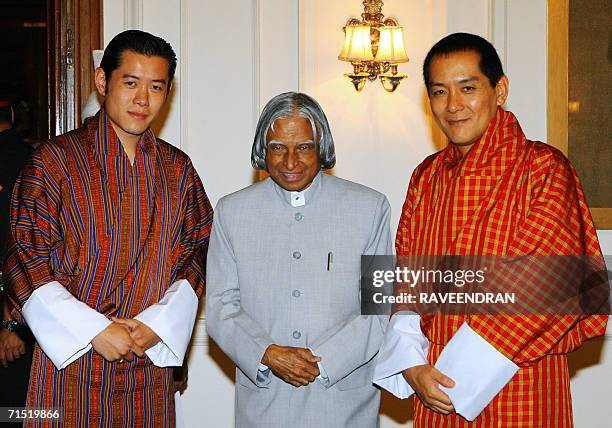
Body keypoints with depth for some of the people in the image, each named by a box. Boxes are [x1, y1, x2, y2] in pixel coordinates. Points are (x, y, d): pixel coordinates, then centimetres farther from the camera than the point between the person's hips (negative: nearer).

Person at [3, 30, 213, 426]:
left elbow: (197, 256, 7)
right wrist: (96, 331, -13)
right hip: (69, 363, -2)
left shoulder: (178, 168, 8)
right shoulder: (54, 160, -3)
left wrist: (156, 325, -8)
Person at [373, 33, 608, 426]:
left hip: (518, 383, -4)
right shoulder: (427, 176, 6)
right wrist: (411, 364, -8)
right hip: (436, 384, 5)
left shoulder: (544, 167, -11)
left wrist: (464, 374, -16)